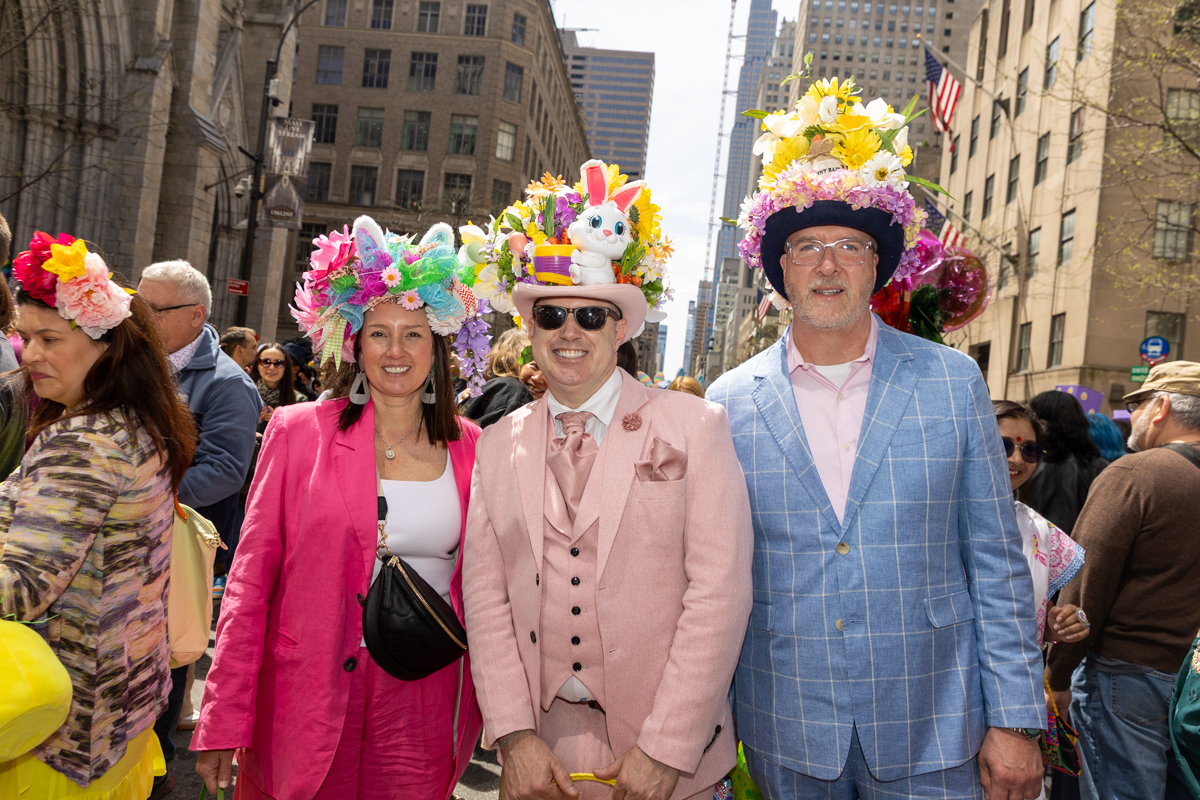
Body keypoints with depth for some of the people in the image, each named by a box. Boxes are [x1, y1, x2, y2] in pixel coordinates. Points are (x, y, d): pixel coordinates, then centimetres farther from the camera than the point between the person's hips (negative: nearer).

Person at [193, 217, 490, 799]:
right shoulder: (298, 431, -2)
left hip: (422, 703, 1)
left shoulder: (470, 448, 2)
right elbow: (251, 579, -3)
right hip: (306, 701, -1)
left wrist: (497, 715, 4)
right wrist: (223, 724, -6)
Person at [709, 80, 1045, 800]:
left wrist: (1014, 720, -4)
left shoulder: (954, 381, -2)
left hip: (932, 729, 0)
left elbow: (997, 564, 0)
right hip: (786, 732, 1)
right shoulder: (731, 402, -2)